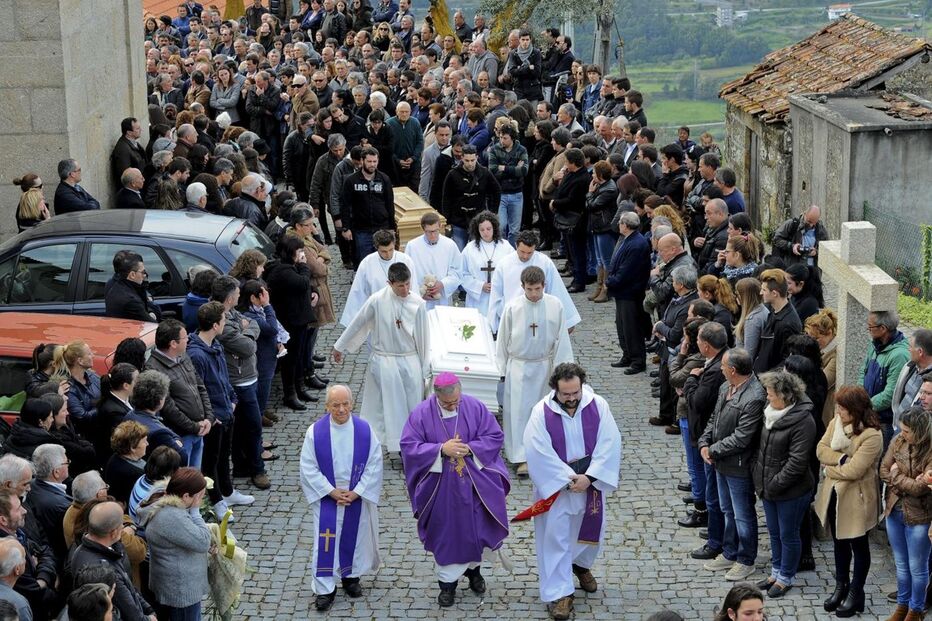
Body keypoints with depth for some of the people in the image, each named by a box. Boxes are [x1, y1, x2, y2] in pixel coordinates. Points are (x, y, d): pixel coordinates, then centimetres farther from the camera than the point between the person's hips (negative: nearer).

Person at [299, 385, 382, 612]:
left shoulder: (365, 430, -11)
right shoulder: (315, 432, -13)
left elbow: (374, 465, -6)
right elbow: (308, 468, -8)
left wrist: (357, 492, -13)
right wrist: (331, 491, -13)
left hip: (358, 498, 1)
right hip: (326, 498, -1)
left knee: (355, 538, 15)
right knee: (326, 542, -1)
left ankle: (350, 576, 37)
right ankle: (325, 588, 10)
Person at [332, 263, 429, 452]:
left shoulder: (417, 304, -9)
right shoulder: (377, 301, -13)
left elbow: (423, 337, -1)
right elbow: (357, 324, 0)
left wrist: (424, 368, 5)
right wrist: (339, 347, 10)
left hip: (410, 361, 2)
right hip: (384, 361, -1)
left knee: (412, 407, 6)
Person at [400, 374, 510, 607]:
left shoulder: (475, 407, -9)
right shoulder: (422, 413, -11)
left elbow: (495, 437, -5)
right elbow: (409, 446, -12)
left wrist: (469, 448, -20)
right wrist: (441, 450, -23)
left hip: (475, 485, 1)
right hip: (441, 489, -1)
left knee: (479, 528, 11)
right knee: (446, 534, 8)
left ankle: (473, 567, 39)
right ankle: (447, 582, 24)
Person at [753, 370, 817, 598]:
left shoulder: (803, 421, -23)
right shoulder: (771, 412, 3)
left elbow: (797, 461, -24)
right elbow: (762, 446, 14)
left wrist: (775, 484, -20)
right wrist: (758, 474, 6)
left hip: (792, 491, -8)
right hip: (769, 487, 8)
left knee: (788, 535, 8)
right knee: (774, 533, 21)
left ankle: (786, 578, 24)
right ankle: (776, 572, 37)